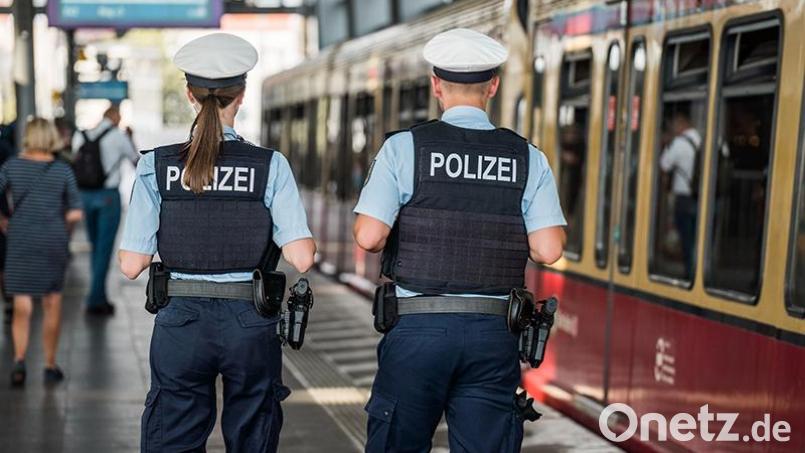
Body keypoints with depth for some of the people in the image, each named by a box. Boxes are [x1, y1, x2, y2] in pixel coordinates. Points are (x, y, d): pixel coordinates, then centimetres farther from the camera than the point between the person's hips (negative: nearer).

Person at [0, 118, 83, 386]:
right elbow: (76, 213, -6)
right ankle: (50, 365, 20)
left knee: (22, 307, 4)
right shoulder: (63, 170, -4)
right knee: (52, 303, 15)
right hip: (54, 242, 0)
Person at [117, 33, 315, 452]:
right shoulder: (271, 166, -7)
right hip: (250, 322, 0)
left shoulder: (155, 166, -5)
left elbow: (131, 265, -7)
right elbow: (301, 258, -13)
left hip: (180, 322, 1)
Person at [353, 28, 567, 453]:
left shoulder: (404, 148, -3)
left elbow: (369, 236, -11)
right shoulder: (528, 158, 4)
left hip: (419, 326, -2)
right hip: (493, 334, 2)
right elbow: (548, 250, -4)